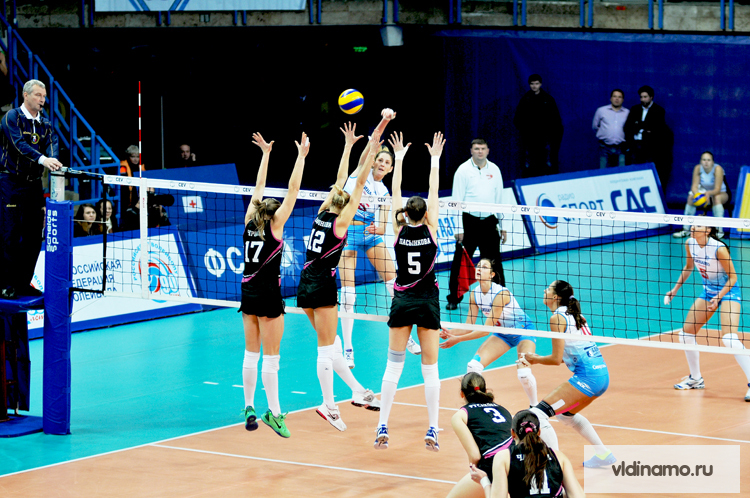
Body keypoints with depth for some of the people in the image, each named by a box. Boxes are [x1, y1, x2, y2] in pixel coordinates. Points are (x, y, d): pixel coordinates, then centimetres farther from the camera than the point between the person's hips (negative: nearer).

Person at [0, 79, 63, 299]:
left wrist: (54, 162, -27)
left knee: (34, 235, 6)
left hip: (34, 184, 6)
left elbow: (52, 147, -3)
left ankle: (23, 283, 15)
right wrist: (42, 159, -37)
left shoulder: (45, 124, 11)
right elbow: (19, 144, -23)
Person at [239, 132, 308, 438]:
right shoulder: (274, 224, -8)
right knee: (271, 357, -4)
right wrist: (301, 156, -6)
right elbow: (292, 190, -10)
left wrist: (266, 154, 21)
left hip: (248, 292, 6)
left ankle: (249, 408, 15)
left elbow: (259, 188, 15)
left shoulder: (250, 223, 5)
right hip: (268, 294, -6)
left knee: (251, 353, 12)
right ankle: (274, 412, -4)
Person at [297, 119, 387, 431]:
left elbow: (341, 182, 17)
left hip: (305, 285, 8)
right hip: (323, 286, -8)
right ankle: (328, 406, -4)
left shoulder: (322, 214, 7)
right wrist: (370, 155, -9)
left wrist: (348, 146, 22)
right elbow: (358, 186, -10)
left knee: (331, 344, 13)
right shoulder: (340, 222, -8)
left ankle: (358, 393, 20)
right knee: (327, 349, -4)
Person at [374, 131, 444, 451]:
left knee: (393, 365, 4)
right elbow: (434, 194, -2)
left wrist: (399, 158, 8)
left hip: (402, 302, 1)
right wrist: (435, 160, 5)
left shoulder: (399, 231, -5)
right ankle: (432, 431, -2)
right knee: (430, 368, 2)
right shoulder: (430, 231, -9)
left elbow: (396, 194, 2)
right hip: (427, 302, -1)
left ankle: (383, 428, -2)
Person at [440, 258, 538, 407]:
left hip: (523, 330, -6)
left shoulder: (501, 294, -31)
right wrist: (449, 333, -27)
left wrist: (458, 339, -33)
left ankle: (534, 407, 2)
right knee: (473, 366, -11)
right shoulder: (475, 294, -11)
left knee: (524, 374, -25)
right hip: (502, 333, 6)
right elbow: (469, 327, -7)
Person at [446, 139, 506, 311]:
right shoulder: (463, 170, -3)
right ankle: (453, 299, 10)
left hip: (489, 222, 3)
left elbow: (499, 199, 13)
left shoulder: (494, 170, 8)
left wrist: (502, 226, 10)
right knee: (460, 262, 0)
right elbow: (456, 200, -5)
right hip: (469, 221, -3)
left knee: (493, 262, 5)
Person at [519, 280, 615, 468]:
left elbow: (556, 359, -11)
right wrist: (536, 359, 21)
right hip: (601, 374, 10)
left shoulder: (557, 318, -9)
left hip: (587, 377, -10)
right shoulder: (574, 314, 18)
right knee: (566, 414, 31)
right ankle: (603, 454, 31)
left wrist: (534, 359, 7)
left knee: (538, 414, -12)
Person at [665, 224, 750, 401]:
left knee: (729, 338, -25)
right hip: (708, 290, 8)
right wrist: (676, 288, 13)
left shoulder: (718, 248, -26)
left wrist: (718, 297, -27)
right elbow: (688, 267, 14)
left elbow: (733, 277, -18)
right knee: (686, 333, 6)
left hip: (728, 290, -7)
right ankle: (696, 379, 25)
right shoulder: (690, 244, -6)